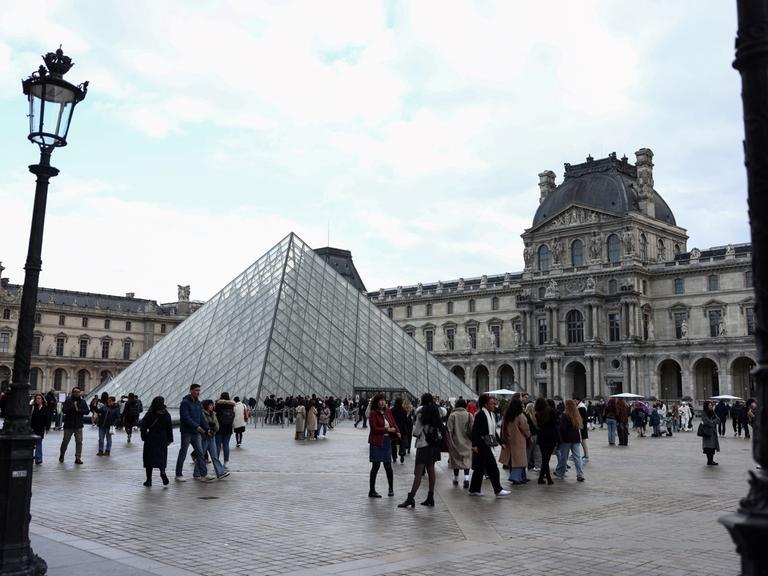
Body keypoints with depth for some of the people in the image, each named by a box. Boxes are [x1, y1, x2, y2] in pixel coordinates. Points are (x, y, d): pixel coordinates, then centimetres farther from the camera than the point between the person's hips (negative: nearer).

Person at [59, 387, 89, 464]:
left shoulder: (83, 402, 4)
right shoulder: (68, 401, -2)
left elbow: (87, 411, -3)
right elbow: (64, 410, -14)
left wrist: (79, 410, -17)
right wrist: (73, 407, -22)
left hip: (78, 426, 2)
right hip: (68, 425, -2)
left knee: (79, 441, -3)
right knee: (65, 441, 9)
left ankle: (78, 458, 1)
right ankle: (61, 455, 30)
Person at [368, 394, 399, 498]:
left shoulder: (388, 411, 8)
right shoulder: (373, 413, -10)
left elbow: (393, 423, 12)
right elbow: (374, 428, -14)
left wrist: (397, 432, -7)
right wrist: (388, 429, -15)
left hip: (387, 441, 5)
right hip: (376, 442, -5)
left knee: (388, 466, 8)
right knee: (376, 466, -1)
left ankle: (391, 488, 25)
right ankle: (372, 490, 9)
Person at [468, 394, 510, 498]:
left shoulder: (492, 414, 14)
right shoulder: (480, 414, -14)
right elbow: (475, 430, -19)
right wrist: (474, 445, -24)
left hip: (487, 445, 10)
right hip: (481, 445, -10)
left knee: (480, 468, 13)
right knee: (492, 468, -8)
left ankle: (474, 490, 20)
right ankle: (498, 490, -4)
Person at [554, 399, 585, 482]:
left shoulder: (564, 415, -14)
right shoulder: (577, 415, 3)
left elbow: (561, 428, -15)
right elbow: (580, 426, 11)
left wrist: (560, 438, -7)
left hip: (566, 439, -4)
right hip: (576, 438, 4)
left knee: (563, 457, 8)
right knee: (577, 457, 6)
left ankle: (560, 474, 18)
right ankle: (580, 475, 2)